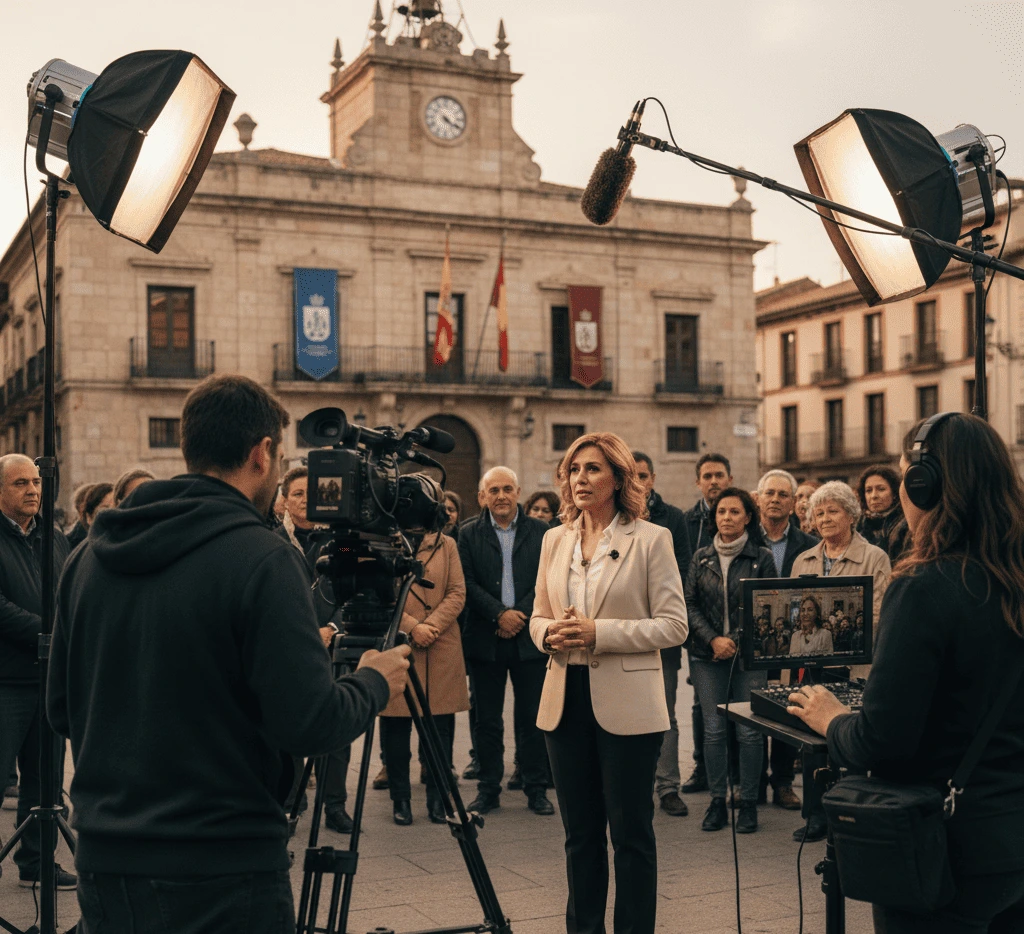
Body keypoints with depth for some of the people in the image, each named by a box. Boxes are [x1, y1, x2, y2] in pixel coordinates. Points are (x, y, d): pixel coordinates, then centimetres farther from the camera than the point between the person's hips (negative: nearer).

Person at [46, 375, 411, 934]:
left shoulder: (88, 556, 3)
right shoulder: (261, 559, -16)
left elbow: (61, 710, 11)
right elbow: (310, 725, -19)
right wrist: (374, 683, 0)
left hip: (102, 866, 6)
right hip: (221, 878, -6)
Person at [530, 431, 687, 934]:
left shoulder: (651, 539, -5)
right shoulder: (555, 540, 10)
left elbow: (673, 625, -9)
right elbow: (539, 616, 17)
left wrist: (599, 633, -18)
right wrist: (550, 634, -7)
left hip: (625, 703, -5)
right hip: (566, 699, 5)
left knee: (630, 831, 3)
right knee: (580, 831, 13)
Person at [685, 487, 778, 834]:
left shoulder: (762, 558, 1)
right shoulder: (702, 558, 8)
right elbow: (690, 606, 6)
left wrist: (737, 642, -8)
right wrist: (713, 639, -8)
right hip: (707, 654, 2)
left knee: (749, 730, -3)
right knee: (713, 729, 2)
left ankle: (748, 803, 9)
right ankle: (717, 802, 11)